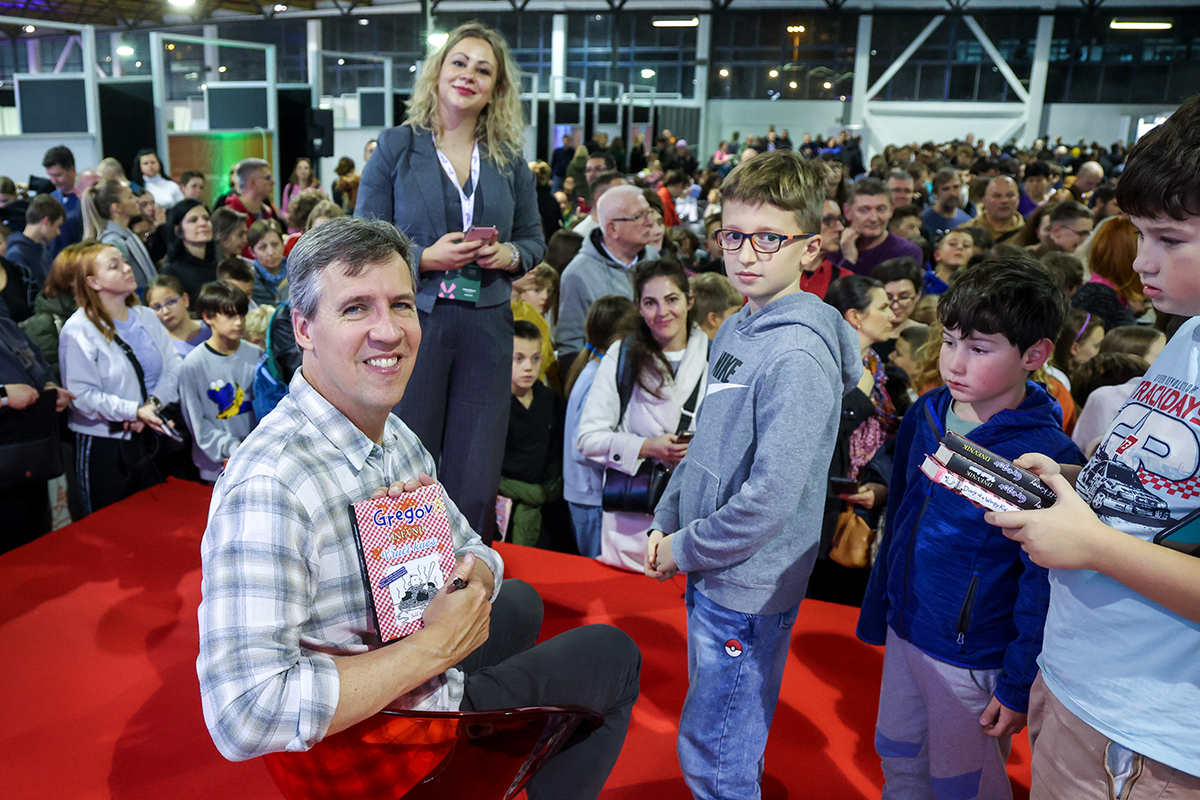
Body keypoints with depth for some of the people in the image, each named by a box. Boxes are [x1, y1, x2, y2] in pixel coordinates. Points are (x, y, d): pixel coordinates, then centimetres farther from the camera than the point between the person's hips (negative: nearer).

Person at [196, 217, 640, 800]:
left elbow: (473, 552, 4)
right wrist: (434, 646, -32)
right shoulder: (267, 488, -33)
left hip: (425, 659, 8)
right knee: (613, 656, 7)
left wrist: (475, 575, -20)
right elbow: (242, 719, -40)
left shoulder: (394, 436, -5)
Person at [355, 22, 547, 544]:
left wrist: (509, 255, -7)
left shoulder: (509, 159, 11)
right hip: (414, 321, -2)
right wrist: (427, 257, -15)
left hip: (487, 326, 3)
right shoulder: (396, 148, 3)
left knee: (477, 482, 5)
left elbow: (534, 240, 16)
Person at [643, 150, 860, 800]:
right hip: (710, 575, 8)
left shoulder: (798, 354, -22)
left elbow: (771, 497, -26)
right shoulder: (735, 329, 7)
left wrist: (685, 550, -14)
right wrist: (664, 523, 6)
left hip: (749, 586, -8)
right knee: (732, 745, 24)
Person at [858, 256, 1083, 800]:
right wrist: (876, 610, 13)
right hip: (905, 630, 6)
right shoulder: (926, 415, -2)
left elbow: (1045, 584, -17)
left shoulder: (1045, 455, -22)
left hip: (972, 655, -6)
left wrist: (1020, 686, -13)